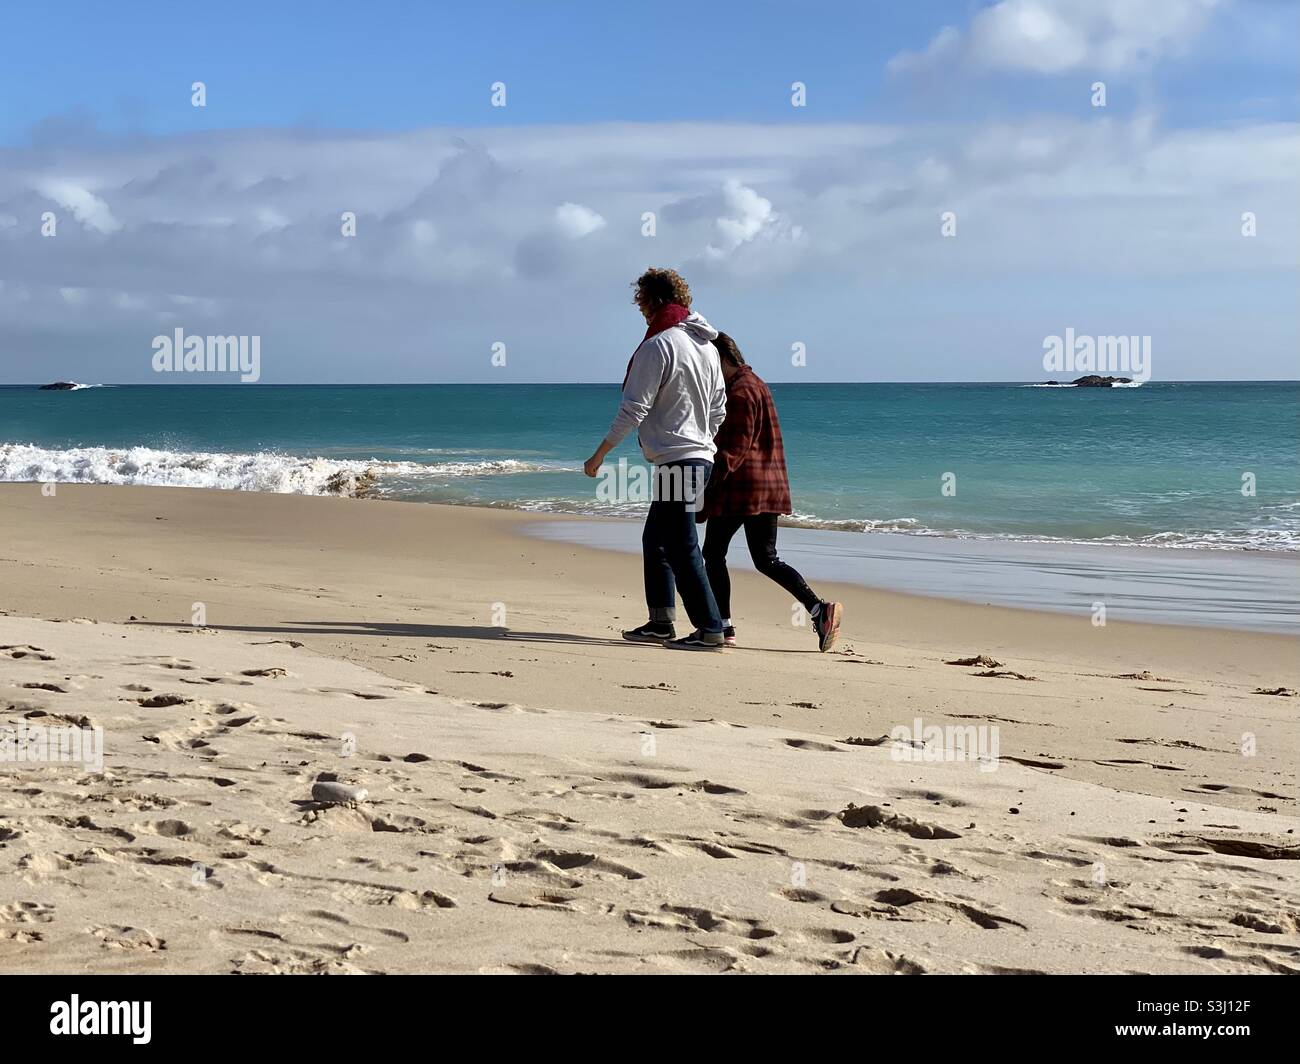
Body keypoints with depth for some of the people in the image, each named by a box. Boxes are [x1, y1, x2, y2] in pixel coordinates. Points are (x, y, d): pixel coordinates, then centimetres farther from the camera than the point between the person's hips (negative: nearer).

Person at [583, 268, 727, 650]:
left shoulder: (658, 345, -13)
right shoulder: (707, 345, 14)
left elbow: (633, 409, -15)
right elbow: (719, 409, 19)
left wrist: (599, 455, -8)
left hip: (675, 460, -9)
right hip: (700, 456, 9)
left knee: (682, 548, -8)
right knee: (655, 539, 18)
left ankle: (710, 629, -8)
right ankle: (661, 622, 21)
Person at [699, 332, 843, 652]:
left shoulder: (739, 392, -11)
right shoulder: (756, 384, 20)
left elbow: (734, 448, -18)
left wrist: (709, 483, -22)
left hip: (740, 485, -9)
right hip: (767, 486, 10)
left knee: (713, 553, 1)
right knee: (766, 559, 7)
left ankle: (723, 627, 1)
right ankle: (820, 610, -8)